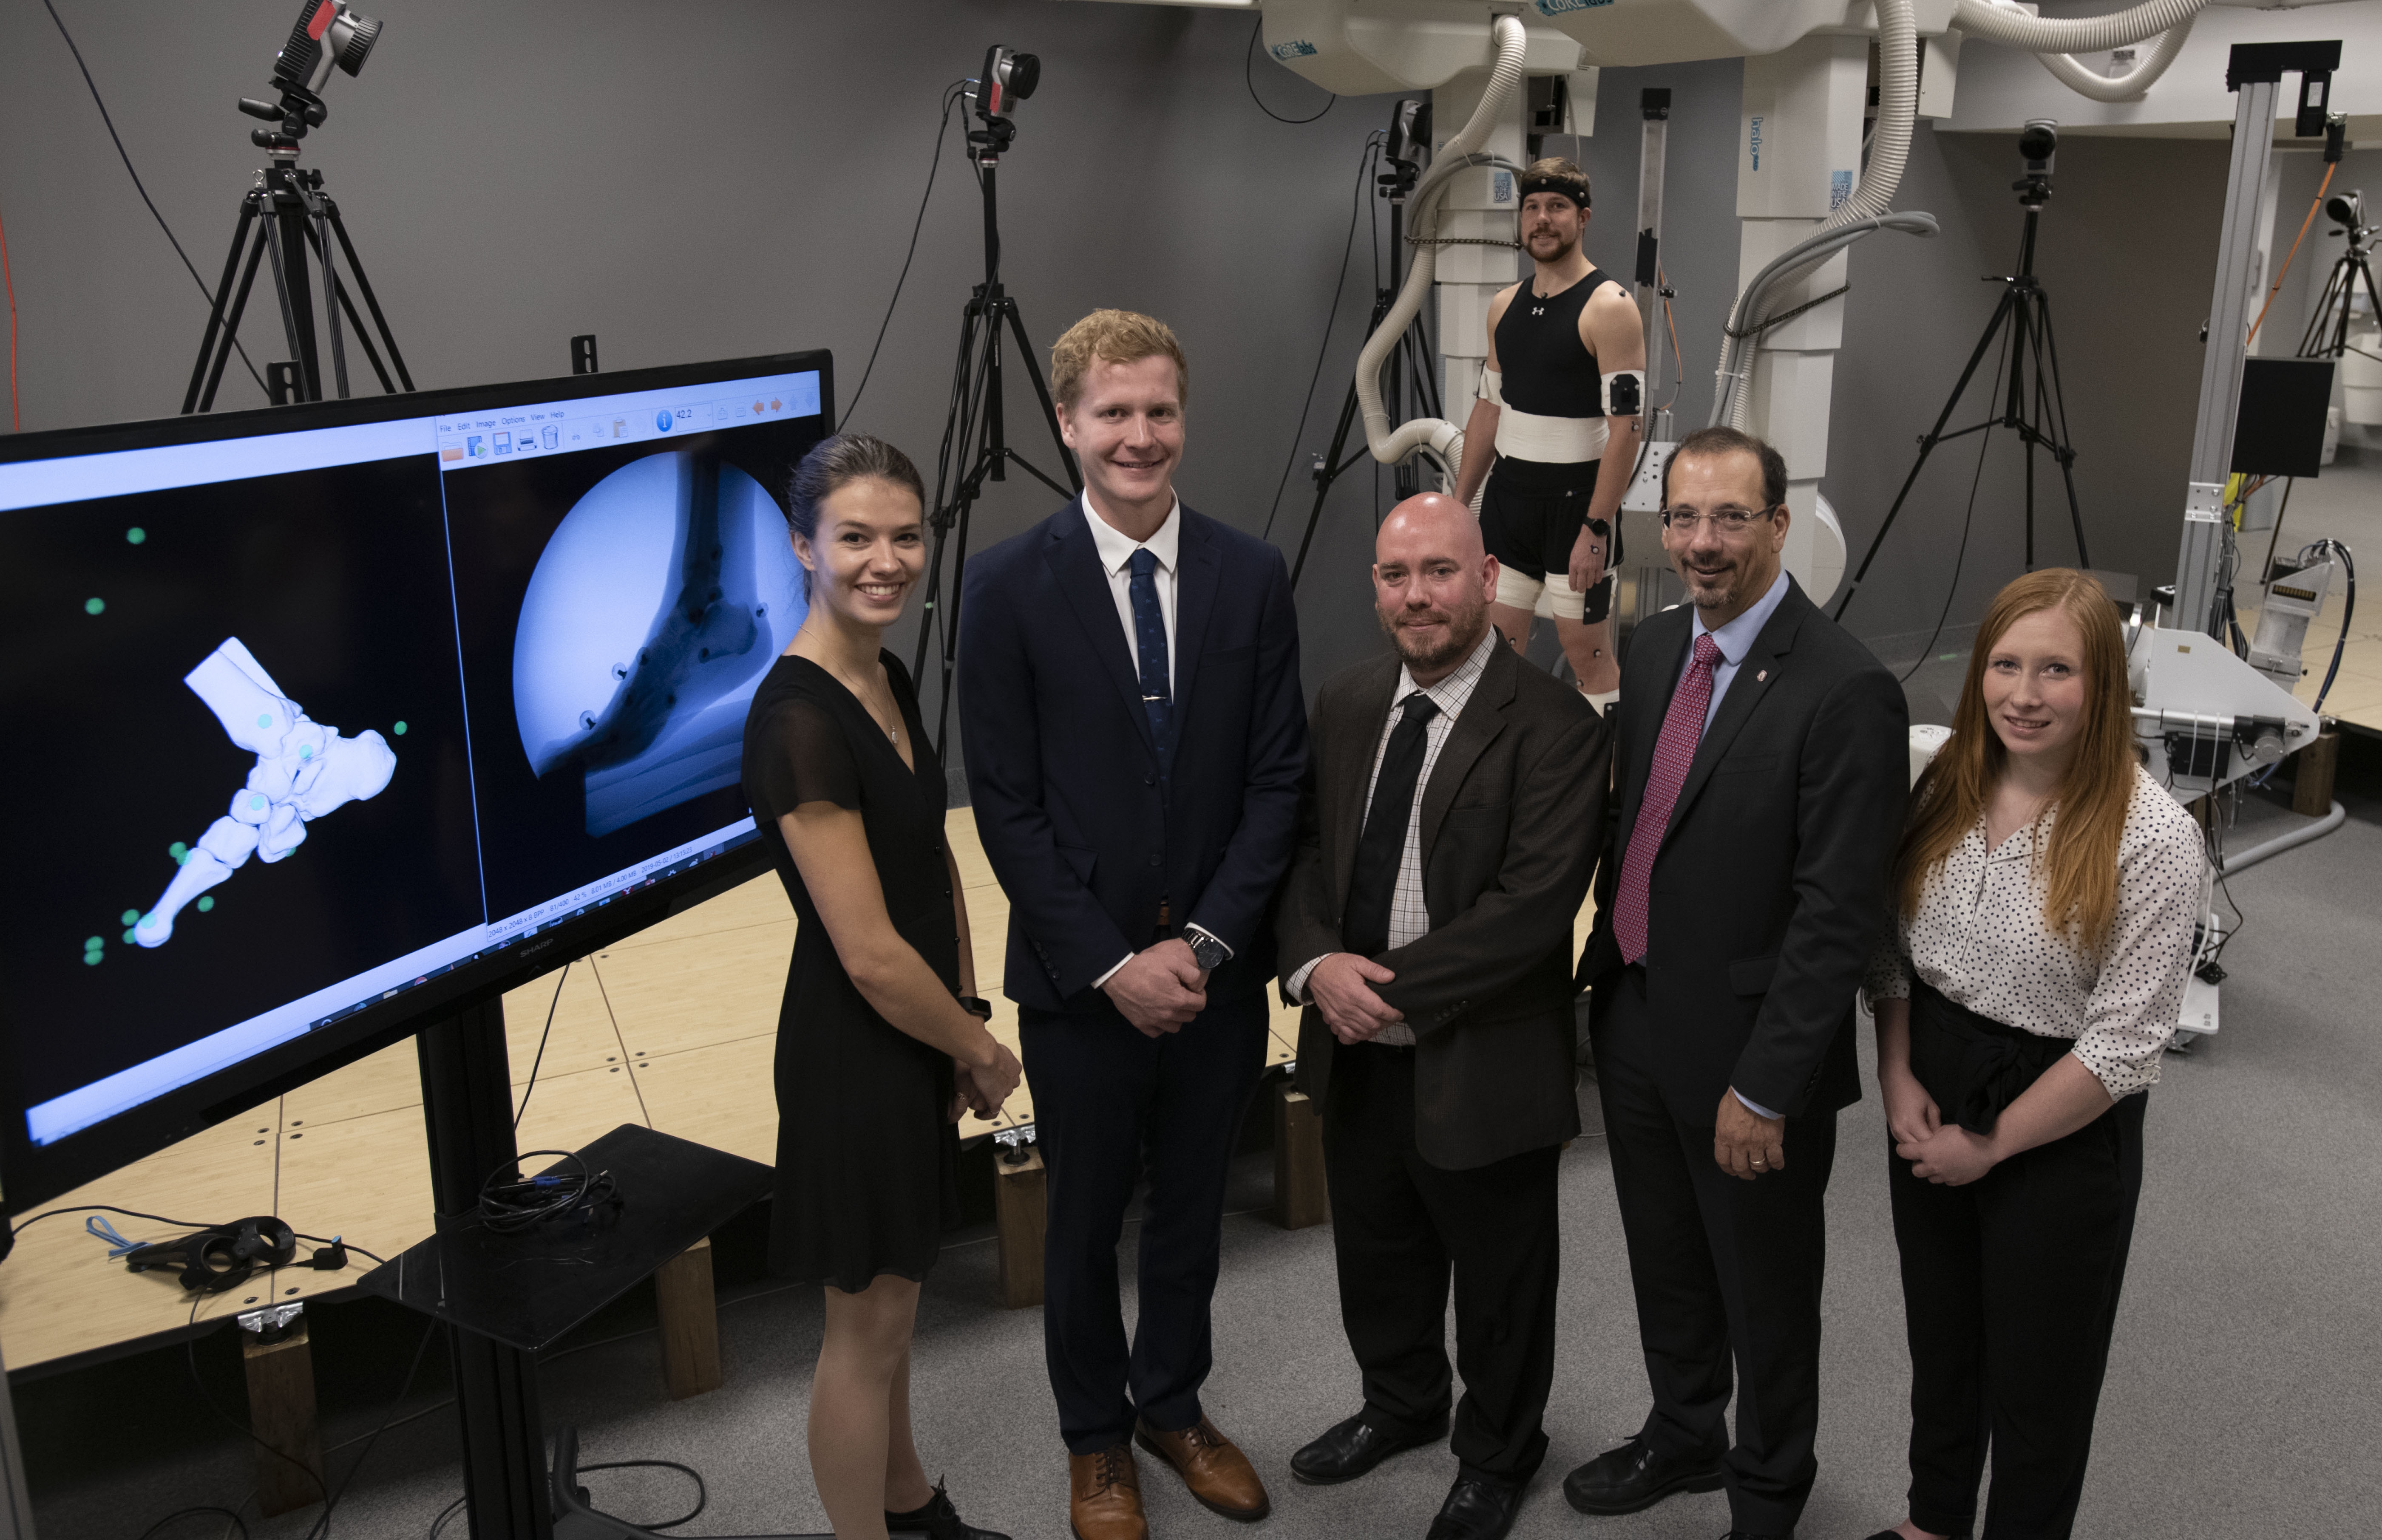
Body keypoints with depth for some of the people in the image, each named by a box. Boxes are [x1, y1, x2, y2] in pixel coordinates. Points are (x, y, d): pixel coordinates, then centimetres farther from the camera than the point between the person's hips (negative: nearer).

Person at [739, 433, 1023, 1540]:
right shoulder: (799, 721, -26)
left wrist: (966, 1016, 7)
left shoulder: (888, 678, 2)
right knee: (865, 1325, 10)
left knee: (892, 1295, 26)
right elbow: (869, 955, -25)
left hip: (917, 1034, 9)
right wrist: (980, 1051, -11)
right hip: (855, 1047, -9)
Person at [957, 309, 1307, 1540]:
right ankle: (1095, 1439, 37)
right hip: (1080, 975, -2)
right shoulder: (1009, 585, -9)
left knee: (1193, 1208, 19)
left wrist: (1203, 943, -11)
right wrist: (1114, 963, -14)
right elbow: (1007, 805, -10)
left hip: (1214, 968, 2)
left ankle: (1172, 1404, 43)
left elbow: (1276, 780, -2)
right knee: (1085, 1221, 15)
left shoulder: (1251, 576, -2)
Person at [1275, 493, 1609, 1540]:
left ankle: (1496, 1456, 42)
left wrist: (1394, 989, -23)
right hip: (1356, 1049, 6)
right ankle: (1400, 1404, 52)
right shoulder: (1346, 705, 3)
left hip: (1482, 1061, -6)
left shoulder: (1554, 727, -18)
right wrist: (1315, 963, -14)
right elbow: (1303, 849, 5)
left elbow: (1534, 905, -24)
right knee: (1377, 1251, 25)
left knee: (1499, 1276, 16)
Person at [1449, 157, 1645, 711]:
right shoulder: (1504, 306, 10)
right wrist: (1458, 504, 13)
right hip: (1509, 494, 7)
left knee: (1587, 653, 1)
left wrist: (1595, 529, -22)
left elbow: (1625, 427, -17)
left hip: (1576, 498, -6)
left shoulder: (1609, 307, -12)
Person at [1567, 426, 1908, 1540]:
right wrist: (1606, 975, 11)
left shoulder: (1845, 692, -21)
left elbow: (1838, 914, -22)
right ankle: (1682, 1439, 49)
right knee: (1665, 1266, 25)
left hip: (1743, 1050, -7)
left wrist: (1763, 1089, -20)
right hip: (1635, 1022, 7)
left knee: (1765, 1293, 15)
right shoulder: (1654, 647, 3)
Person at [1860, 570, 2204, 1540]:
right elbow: (1892, 943, 6)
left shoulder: (2153, 838, -20)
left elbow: (2125, 1040, -19)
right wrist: (1898, 1076, -6)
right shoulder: (1947, 788, -3)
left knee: (2038, 1370, 12)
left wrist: (1993, 1143, -13)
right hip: (1933, 1093, 6)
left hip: (2062, 1126, -5)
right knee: (1938, 1339, 23)